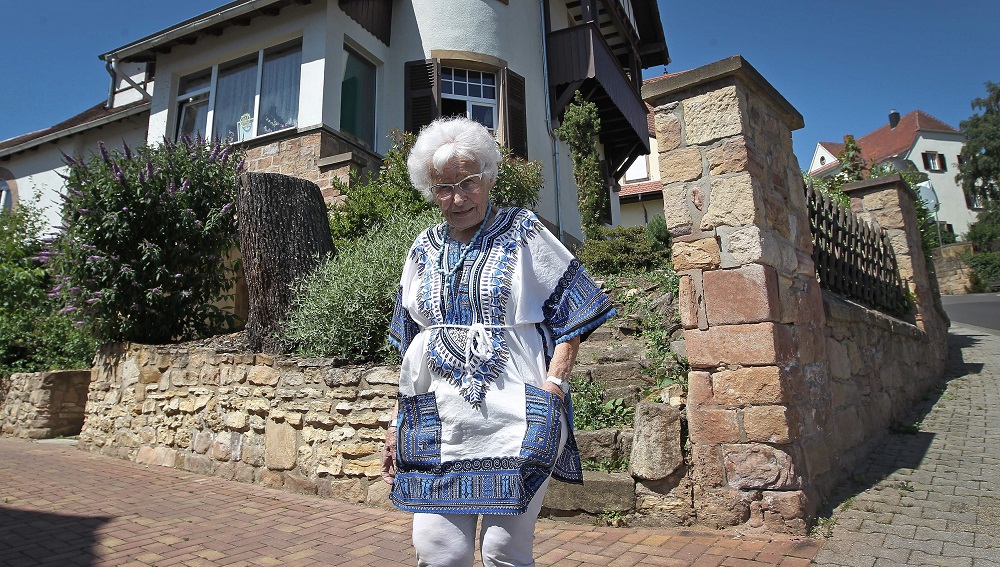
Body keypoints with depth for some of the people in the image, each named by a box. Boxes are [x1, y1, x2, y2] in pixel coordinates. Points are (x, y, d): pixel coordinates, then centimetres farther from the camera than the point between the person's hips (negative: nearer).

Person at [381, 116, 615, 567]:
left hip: (514, 417, -3)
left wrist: (552, 389, -13)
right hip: (436, 421, 4)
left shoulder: (522, 234, 3)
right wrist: (398, 421, 14)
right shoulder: (423, 251, 15)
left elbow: (571, 316, 0)